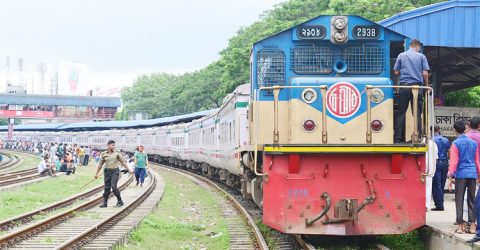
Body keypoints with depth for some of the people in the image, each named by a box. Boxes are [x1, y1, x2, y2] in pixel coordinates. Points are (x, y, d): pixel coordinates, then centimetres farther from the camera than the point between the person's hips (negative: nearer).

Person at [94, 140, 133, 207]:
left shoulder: (116, 153, 2)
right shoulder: (104, 154, 4)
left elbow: (123, 162, 7)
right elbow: (100, 164, 10)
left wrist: (129, 169, 4)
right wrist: (97, 173, 10)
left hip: (115, 171, -2)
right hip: (107, 171, 2)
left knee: (114, 187, -14)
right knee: (107, 188, 4)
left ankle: (120, 201, 0)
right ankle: (105, 202, 13)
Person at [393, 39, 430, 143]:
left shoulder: (401, 55, 7)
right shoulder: (421, 56, 4)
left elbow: (396, 72, 8)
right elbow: (425, 74, -1)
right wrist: (426, 85, 13)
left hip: (404, 85, 1)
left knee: (400, 113, 4)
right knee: (417, 114, 2)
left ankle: (397, 138, 1)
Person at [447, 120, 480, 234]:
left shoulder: (456, 143, -5)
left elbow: (453, 161, -10)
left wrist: (450, 177, -9)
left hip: (461, 174, -4)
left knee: (459, 200, 1)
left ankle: (460, 226, 0)